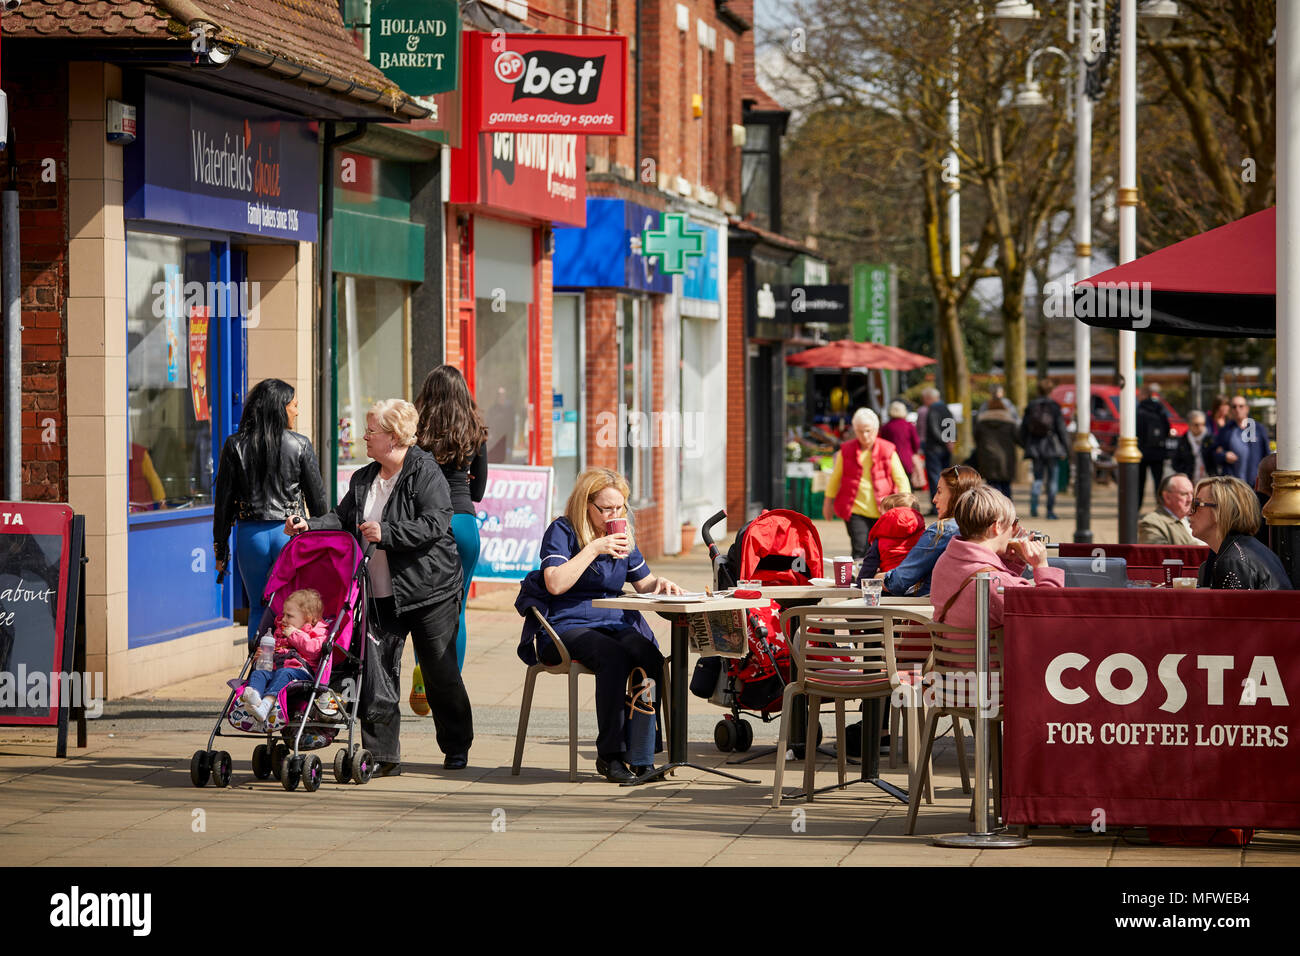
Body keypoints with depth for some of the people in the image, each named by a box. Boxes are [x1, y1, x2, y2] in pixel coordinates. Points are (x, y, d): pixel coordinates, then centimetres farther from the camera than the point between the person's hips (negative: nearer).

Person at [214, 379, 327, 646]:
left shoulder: (236, 446, -1)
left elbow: (224, 501, 1)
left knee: (258, 609, 12)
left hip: (251, 534, 1)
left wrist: (221, 549, 9)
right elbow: (317, 499, 1)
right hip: (290, 532, -1)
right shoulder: (299, 445, -4)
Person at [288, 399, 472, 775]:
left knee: (440, 673, 3)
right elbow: (343, 518, 14)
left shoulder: (425, 472, -9)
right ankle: (382, 754, 0)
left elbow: (434, 524, -18)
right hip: (382, 594, 6)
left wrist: (386, 532, -25)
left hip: (429, 591, -6)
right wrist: (308, 526, -3)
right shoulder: (364, 479, 14)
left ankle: (457, 747, 20)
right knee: (376, 671, -3)